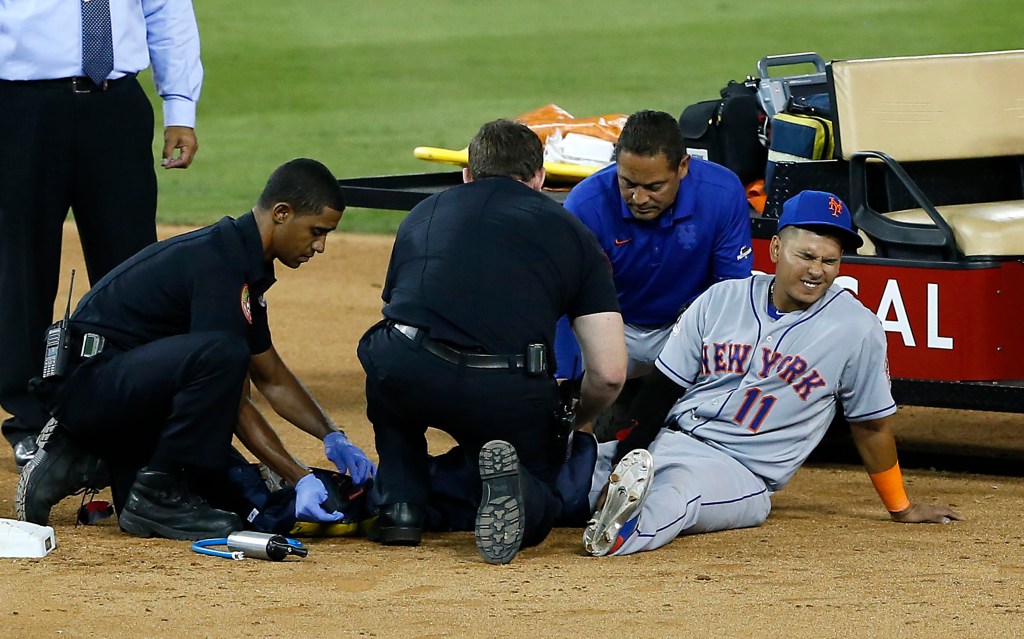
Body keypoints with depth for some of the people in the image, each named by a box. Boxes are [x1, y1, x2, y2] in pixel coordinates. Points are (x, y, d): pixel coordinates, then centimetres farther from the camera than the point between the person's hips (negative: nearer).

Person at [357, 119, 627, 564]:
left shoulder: (424, 213, 29)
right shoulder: (571, 232, 22)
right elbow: (610, 373, 16)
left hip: (407, 376, 1)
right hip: (510, 393, -1)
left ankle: (400, 505, 22)